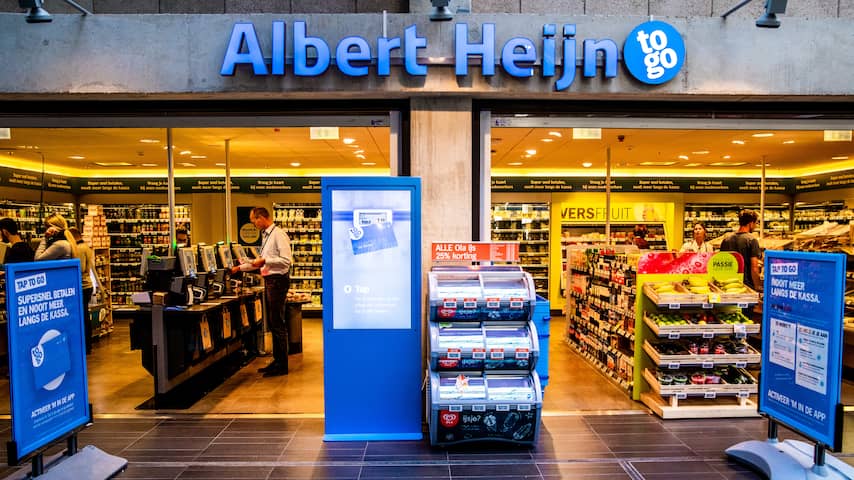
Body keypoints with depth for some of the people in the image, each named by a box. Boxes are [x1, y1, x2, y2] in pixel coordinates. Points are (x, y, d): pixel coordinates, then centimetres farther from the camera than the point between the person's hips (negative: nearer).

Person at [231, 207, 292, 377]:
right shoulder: (265, 235, 17)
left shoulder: (278, 235, -13)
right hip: (269, 280, 10)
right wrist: (240, 267, 25)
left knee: (278, 324, -5)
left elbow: (286, 260, -22)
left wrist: (265, 260, -20)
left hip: (277, 280, -10)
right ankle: (277, 361, 25)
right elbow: (262, 262, 25)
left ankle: (282, 366, 3)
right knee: (272, 324, 15)